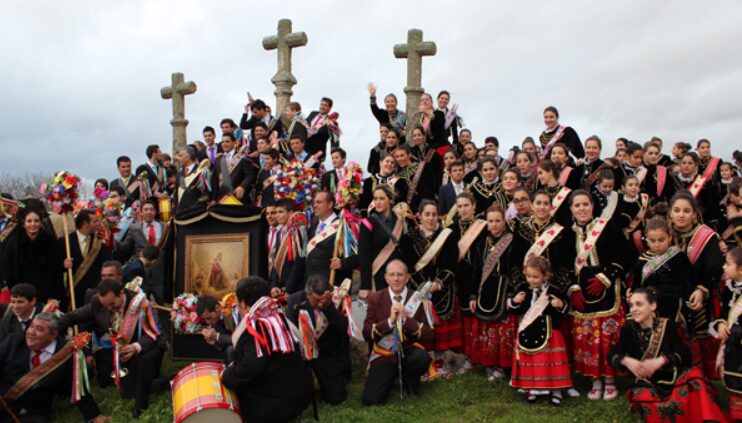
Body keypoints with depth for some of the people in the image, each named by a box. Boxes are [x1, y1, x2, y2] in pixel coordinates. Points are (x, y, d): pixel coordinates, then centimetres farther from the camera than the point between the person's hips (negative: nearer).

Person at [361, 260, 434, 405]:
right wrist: (389, 321, -20)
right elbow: (367, 333, -6)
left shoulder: (418, 298, -3)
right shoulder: (375, 298, -1)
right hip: (384, 355, 0)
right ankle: (393, 376, 14)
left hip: (409, 351, 1)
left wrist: (406, 319, -22)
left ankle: (409, 379, 1)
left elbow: (429, 335, -9)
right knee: (371, 400, -18)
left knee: (422, 358, -34)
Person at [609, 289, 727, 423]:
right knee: (642, 397, -35)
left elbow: (684, 353, -11)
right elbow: (612, 354, -1)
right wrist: (626, 360, -24)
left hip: (671, 375, 0)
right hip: (645, 382, 0)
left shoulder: (668, 325, -1)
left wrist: (660, 361, -27)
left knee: (694, 375, -30)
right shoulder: (628, 329, 2)